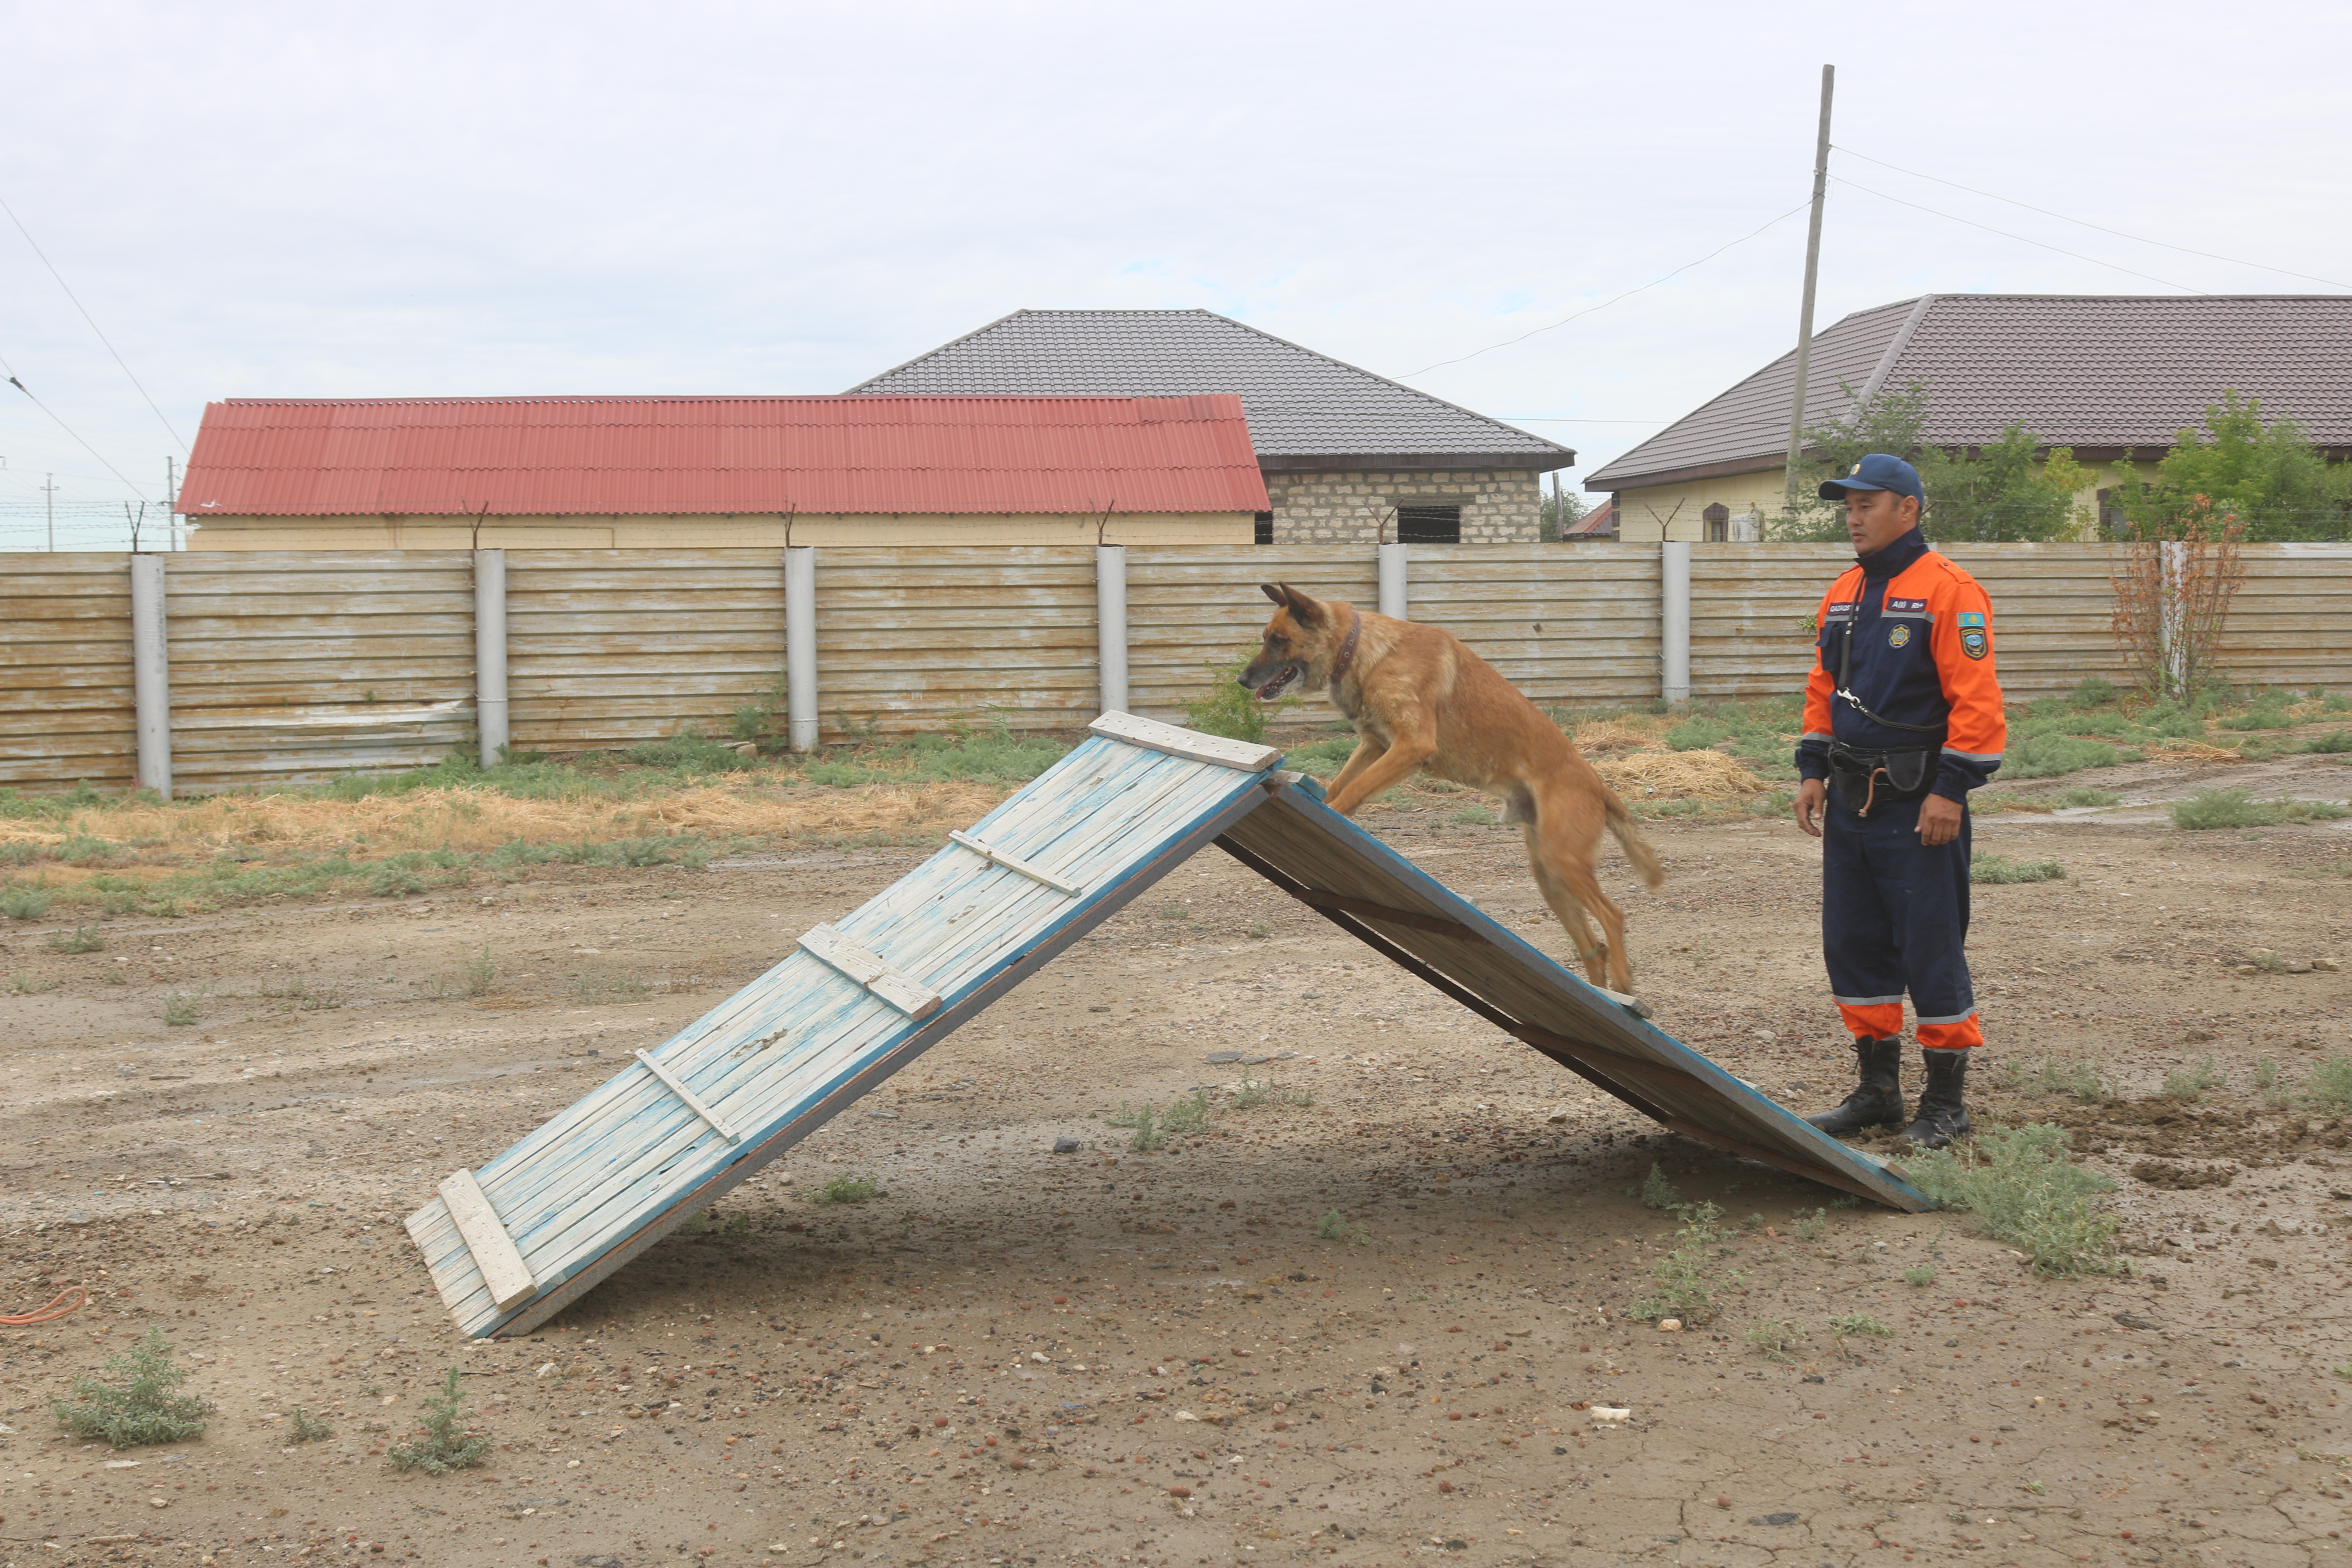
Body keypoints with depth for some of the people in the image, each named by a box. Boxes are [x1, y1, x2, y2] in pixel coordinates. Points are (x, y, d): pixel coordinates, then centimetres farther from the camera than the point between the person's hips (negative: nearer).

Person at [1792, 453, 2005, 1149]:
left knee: (1931, 950, -2)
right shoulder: (1844, 594, 14)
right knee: (1853, 944, 11)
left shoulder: (1947, 591, -11)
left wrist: (1951, 790, -19)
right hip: (1851, 803, 8)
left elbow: (1976, 702, -15)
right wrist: (1813, 770, 13)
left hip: (1919, 806, -8)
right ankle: (1877, 1090, 23)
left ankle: (1946, 1102, 9)